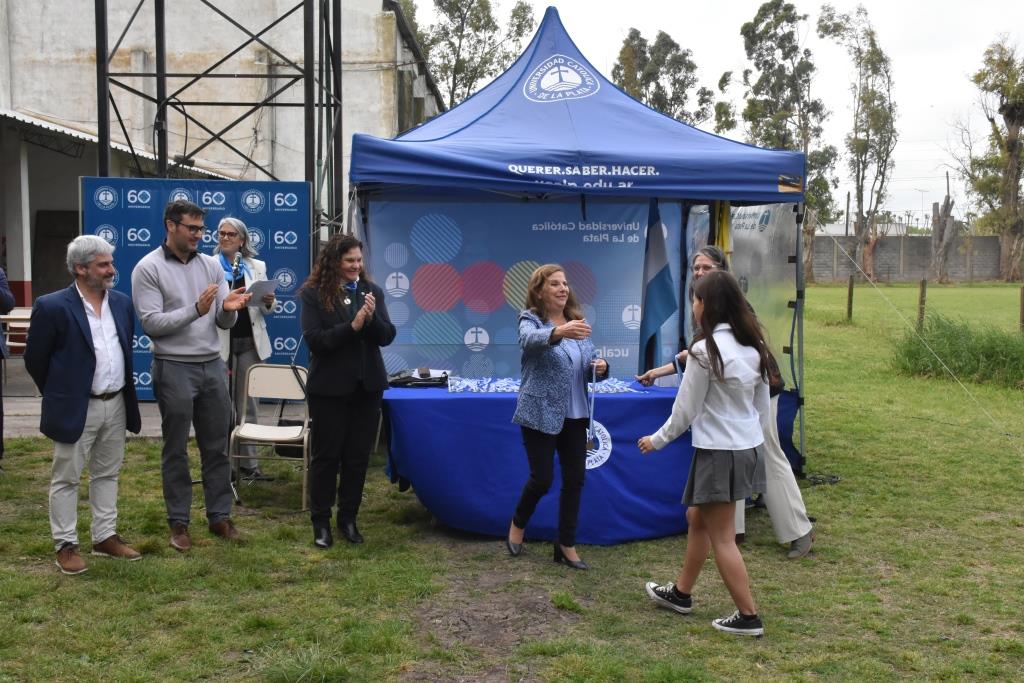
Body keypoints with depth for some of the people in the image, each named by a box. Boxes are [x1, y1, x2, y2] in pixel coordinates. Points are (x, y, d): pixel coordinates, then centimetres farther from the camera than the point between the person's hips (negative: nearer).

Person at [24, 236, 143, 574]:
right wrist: (60, 395, 3)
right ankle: (66, 545, 15)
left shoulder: (122, 303, 4)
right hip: (76, 408, -6)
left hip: (116, 404, 6)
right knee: (66, 479, 5)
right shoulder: (52, 307, -14)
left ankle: (105, 537, 26)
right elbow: (35, 360, -5)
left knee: (107, 474, 15)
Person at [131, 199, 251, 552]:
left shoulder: (211, 265, 6)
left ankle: (220, 516, 21)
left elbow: (225, 323, 5)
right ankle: (178, 522, 17)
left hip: (213, 365, 5)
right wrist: (195, 310, -21)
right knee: (176, 450, 6)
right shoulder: (148, 268, -7)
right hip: (174, 368, -4)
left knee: (216, 446, 10)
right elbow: (151, 323, -14)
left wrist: (228, 308, -17)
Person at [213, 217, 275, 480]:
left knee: (247, 402, 8)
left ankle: (248, 461, 15)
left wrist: (268, 303, -10)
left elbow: (266, 310, 12)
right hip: (219, 342, -2)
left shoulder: (257, 267, 10)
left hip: (250, 342, 3)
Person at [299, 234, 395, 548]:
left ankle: (348, 518, 23)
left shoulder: (371, 291, 4)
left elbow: (387, 336, -2)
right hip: (329, 387, -3)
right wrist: (353, 326, -23)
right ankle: (321, 522, 16)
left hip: (367, 386, 3)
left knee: (358, 456, 10)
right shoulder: (313, 294, -6)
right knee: (326, 455, 5)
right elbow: (315, 340, -14)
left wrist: (372, 318, -21)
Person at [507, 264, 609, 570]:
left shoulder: (576, 321, 10)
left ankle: (566, 545, 18)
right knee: (542, 478, -2)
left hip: (574, 415, 6)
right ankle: (518, 524, 27)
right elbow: (530, 340, -33)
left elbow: (590, 363, 14)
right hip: (540, 414, -6)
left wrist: (600, 367, -11)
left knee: (575, 479, 6)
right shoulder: (531, 319, -9)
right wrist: (558, 332, -54)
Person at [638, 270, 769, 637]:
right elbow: (763, 404, 11)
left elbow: (686, 409, -11)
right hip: (750, 448, 9)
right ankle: (680, 593, 35)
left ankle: (748, 617, 10)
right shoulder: (753, 345, 5)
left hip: (719, 453, -9)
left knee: (721, 537, 3)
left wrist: (657, 440, 3)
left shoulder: (705, 350, -18)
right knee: (697, 518, 22)